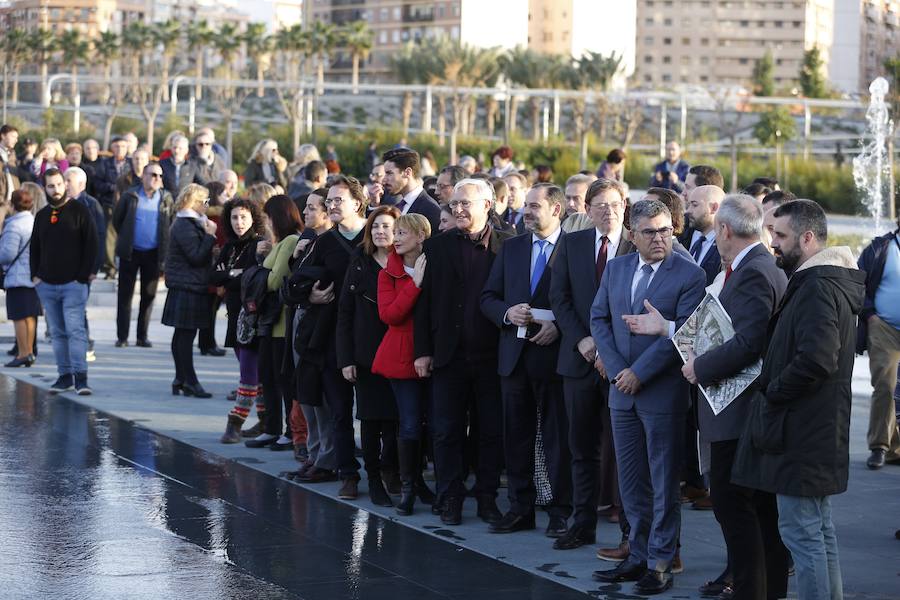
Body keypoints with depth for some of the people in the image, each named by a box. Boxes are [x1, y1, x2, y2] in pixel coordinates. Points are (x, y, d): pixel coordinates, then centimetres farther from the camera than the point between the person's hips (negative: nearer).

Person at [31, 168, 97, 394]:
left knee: (75, 330, -12)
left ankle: (80, 377, -15)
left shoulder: (79, 211, -1)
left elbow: (91, 244, -3)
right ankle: (65, 376, 11)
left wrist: (84, 275, -10)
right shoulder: (42, 216, 14)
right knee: (57, 333, 7)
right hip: (47, 285, 5)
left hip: (73, 283, -5)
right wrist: (35, 275, 7)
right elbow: (35, 248, 20)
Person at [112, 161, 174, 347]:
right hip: (130, 253, -1)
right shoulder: (130, 197, -1)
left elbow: (172, 223, 12)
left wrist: (164, 245, 6)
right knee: (125, 295, 1)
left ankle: (142, 336, 11)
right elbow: (117, 219, 8)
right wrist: (125, 238, 8)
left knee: (149, 296, 4)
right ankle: (122, 337, 5)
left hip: (153, 253, 1)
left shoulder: (166, 199, 3)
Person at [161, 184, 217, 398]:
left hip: (188, 286, 11)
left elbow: (199, 255, 21)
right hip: (187, 287, -11)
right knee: (186, 334, -8)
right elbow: (197, 256, -20)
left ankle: (181, 380, 17)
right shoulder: (184, 226, -15)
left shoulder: (190, 223, 17)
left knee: (182, 334, 12)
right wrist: (210, 235, -16)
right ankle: (189, 381, -7)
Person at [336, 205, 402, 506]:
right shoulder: (360, 264, 6)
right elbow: (345, 312, 5)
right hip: (366, 354, 1)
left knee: (396, 418, -3)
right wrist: (346, 358, -2)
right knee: (370, 418, 3)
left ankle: (389, 466, 20)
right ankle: (374, 479, 11)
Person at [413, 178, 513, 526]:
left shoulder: (508, 246, 1)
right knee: (447, 430, 4)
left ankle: (487, 498, 15)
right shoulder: (437, 248, 6)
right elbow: (424, 302, 5)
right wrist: (423, 350, 0)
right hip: (449, 353, 1)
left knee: (492, 431, 5)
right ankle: (450, 499, 12)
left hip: (491, 354, -1)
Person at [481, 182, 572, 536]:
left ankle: (560, 511, 8)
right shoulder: (511, 249, 13)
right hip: (515, 356, 5)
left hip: (555, 353, -5)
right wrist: (507, 313, -7)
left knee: (558, 438, 1)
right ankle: (520, 509, 16)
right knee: (517, 437, 9)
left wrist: (558, 326, -18)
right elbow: (488, 298, 12)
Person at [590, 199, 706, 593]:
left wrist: (638, 373, -17)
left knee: (664, 484, 2)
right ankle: (639, 556, 21)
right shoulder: (615, 269, 9)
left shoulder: (690, 276, -9)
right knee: (631, 482, 11)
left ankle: (660, 564, 8)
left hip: (663, 393, -5)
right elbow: (599, 319, 8)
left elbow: (681, 333, -16)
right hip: (622, 392, 6)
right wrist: (616, 369, -6)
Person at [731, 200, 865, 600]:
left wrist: (771, 394, -16)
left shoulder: (817, 287, -18)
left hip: (801, 432, -11)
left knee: (801, 531, -7)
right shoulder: (819, 281, 15)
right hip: (818, 428, 11)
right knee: (820, 529, 16)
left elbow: (816, 359, -29)